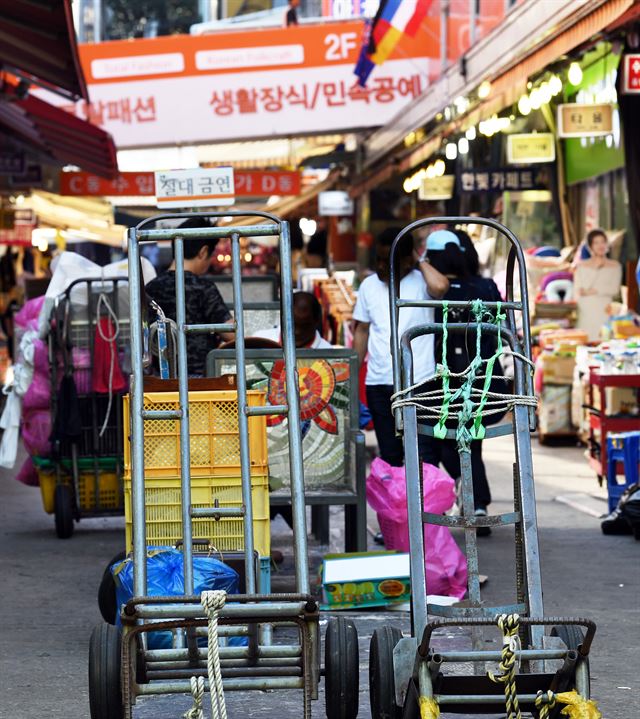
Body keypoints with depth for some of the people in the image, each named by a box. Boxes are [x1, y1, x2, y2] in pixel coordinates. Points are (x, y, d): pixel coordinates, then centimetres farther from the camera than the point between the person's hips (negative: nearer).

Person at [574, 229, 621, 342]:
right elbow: (578, 292, 0)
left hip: (605, 313, 0)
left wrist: (591, 291, -6)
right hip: (586, 313, 0)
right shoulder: (582, 266, 8)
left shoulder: (615, 266, 7)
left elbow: (614, 290, -4)